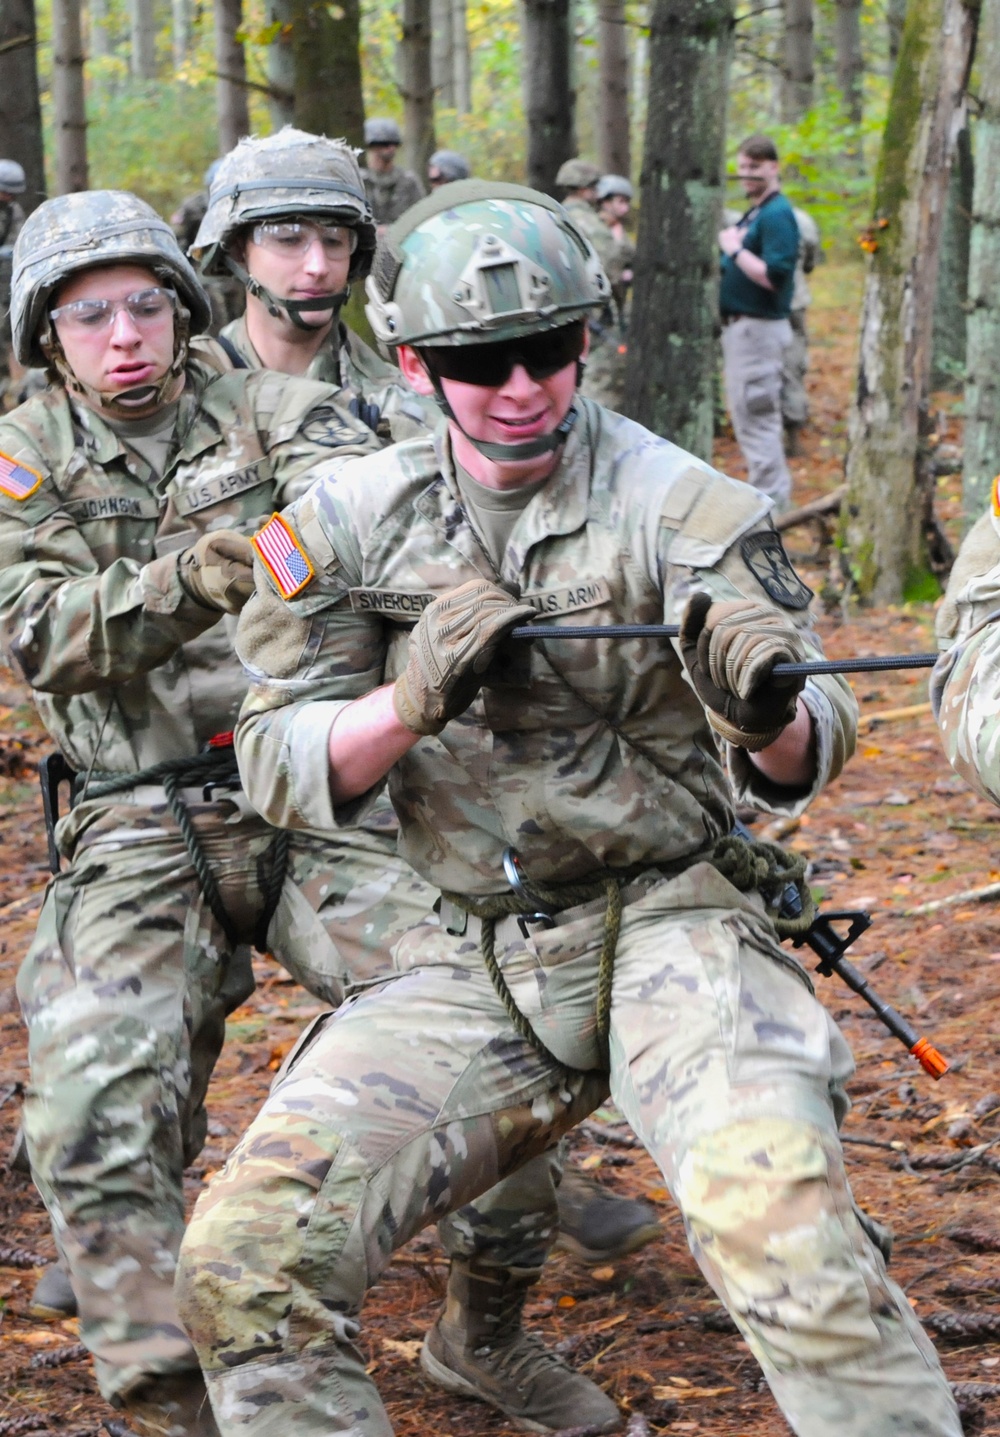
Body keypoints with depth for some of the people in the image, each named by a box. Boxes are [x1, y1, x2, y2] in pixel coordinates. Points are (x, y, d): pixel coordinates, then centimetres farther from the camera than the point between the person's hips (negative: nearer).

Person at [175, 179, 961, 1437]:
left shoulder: (680, 507, -5)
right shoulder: (349, 519, 4)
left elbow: (799, 766, -9)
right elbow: (278, 769, 3)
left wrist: (767, 716, -34)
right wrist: (413, 703, -17)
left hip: (668, 921, -3)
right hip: (474, 962, 3)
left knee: (775, 1214, -32)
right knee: (245, 1261, -12)